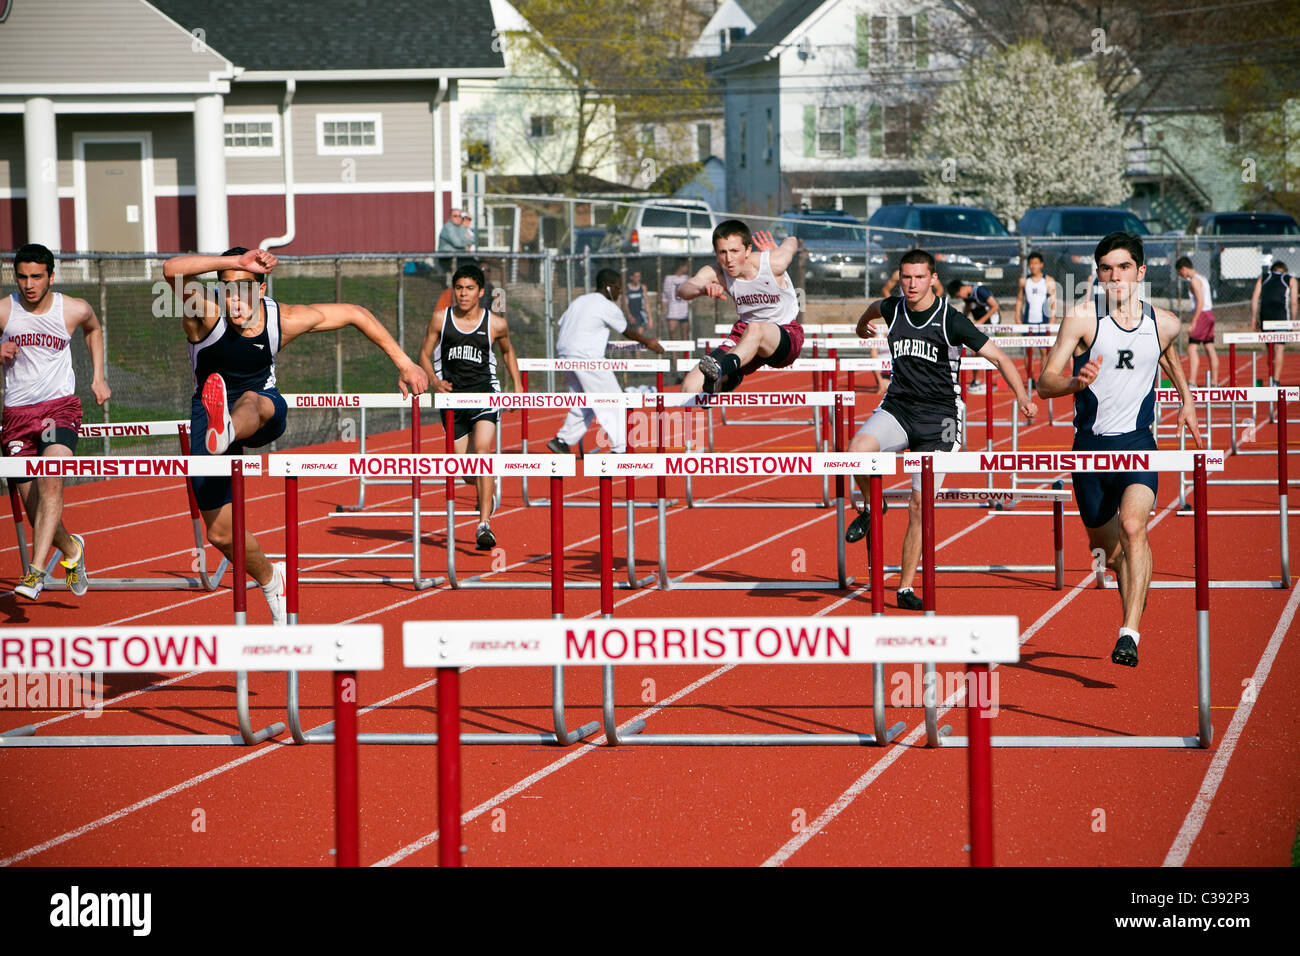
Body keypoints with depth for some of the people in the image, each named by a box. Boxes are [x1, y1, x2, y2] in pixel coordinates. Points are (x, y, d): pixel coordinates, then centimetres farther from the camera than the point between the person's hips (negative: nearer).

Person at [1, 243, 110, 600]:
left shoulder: (74, 310, -3)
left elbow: (94, 329, 22)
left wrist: (98, 377, 15)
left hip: (60, 406, -2)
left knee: (50, 483, -26)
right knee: (31, 502, 5)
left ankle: (36, 571, -34)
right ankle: (71, 550, 36)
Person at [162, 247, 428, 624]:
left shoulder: (283, 319, -14)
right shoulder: (207, 313, -21)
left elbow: (355, 313, 1)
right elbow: (172, 270, -43)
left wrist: (403, 363, 3)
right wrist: (236, 261, -48)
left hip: (265, 410, -1)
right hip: (210, 409, 1)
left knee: (251, 403, -40)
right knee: (220, 534, 1)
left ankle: (226, 432, -78)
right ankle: (270, 579, 32)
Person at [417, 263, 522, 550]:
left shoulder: (495, 324, -2)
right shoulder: (441, 319, -1)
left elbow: (508, 352, 18)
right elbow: (425, 354, 6)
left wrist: (518, 386, 10)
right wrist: (434, 381, -12)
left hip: (484, 391, -2)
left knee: (483, 448, -24)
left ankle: (484, 525, -28)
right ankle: (489, 490, 44)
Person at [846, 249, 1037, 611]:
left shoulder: (950, 320, -11)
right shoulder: (893, 309, 2)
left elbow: (997, 356, -7)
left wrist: (1023, 397, -19)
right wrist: (864, 323, 53)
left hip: (939, 417, -3)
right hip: (897, 408, 3)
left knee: (920, 506, -4)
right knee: (858, 449, -30)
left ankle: (906, 587, 6)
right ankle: (870, 506, 1)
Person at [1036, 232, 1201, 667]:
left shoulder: (1165, 323, 2)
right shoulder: (1082, 318, -8)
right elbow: (1045, 383, -11)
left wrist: (1186, 399, 27)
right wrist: (1076, 382, -30)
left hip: (1138, 442, 0)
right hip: (1091, 444, 0)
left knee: (1132, 526, -26)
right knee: (1105, 548, 13)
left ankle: (1130, 633, -29)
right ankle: (1135, 597, 48)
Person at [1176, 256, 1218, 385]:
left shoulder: (1194, 280, -12)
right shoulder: (1202, 278, 17)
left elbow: (1200, 302, -20)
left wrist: (1193, 322, -20)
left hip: (1202, 315, -10)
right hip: (1210, 313, 10)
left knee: (1192, 349, -12)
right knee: (1210, 349, 12)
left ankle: (1192, 382, -20)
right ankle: (1214, 381, 14)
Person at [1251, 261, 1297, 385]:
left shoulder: (1263, 278, 21)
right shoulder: (1291, 280, 17)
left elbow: (1254, 298, 10)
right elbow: (1294, 303, 6)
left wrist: (1254, 317, 9)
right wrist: (1293, 321, 9)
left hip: (1265, 314, 2)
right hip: (1281, 314, -2)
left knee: (1270, 348, 13)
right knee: (1279, 348, -4)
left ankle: (1273, 378, 13)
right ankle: (1276, 380, -13)